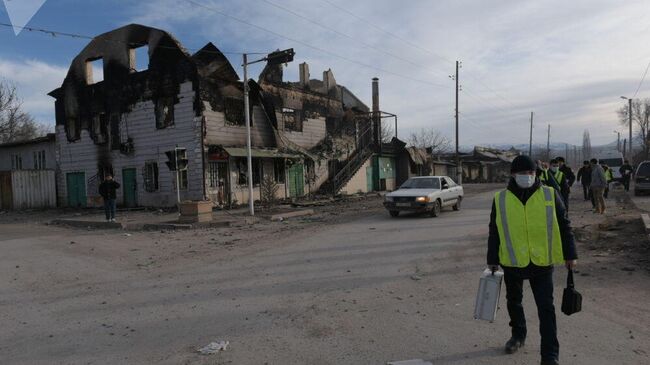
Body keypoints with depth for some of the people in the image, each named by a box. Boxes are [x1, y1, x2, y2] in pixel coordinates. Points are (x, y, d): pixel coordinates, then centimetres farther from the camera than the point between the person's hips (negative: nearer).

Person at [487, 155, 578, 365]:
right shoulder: (501, 199, -3)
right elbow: (494, 232, 2)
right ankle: (518, 335, 41)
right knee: (514, 302, 18)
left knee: (546, 308, 1)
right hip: (512, 262, 2)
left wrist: (570, 254, 2)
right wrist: (492, 259, 3)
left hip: (542, 263, -1)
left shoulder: (550, 195, -3)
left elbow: (563, 226, 3)